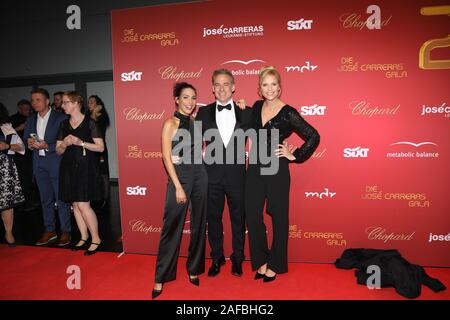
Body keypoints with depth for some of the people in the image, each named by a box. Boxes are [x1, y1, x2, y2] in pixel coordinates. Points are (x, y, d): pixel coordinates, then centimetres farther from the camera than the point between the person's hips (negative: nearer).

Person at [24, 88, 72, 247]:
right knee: (46, 199, 14)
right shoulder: (31, 120, 13)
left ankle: (66, 232, 11)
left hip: (57, 164, -6)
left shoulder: (61, 118, -6)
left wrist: (47, 146, -18)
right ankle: (50, 230, 25)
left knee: (62, 199, 0)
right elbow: (25, 139, 17)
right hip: (39, 165, 6)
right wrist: (29, 143, -5)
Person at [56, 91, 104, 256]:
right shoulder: (64, 124, 10)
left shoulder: (90, 123, -6)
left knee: (83, 205, -9)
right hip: (69, 168, 6)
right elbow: (58, 151, 11)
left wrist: (82, 143, -18)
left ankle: (96, 239, 6)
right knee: (75, 205, 10)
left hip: (86, 168, -6)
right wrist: (64, 144, -10)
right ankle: (84, 236, 25)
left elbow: (101, 147, -8)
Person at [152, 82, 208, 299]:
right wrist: (178, 186, -15)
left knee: (199, 224, 11)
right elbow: (166, 157, -9)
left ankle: (194, 269, 28)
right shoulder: (170, 123, -5)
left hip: (200, 175, 5)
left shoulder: (197, 120, 9)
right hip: (180, 176, -5)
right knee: (172, 226, 0)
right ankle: (161, 277, 15)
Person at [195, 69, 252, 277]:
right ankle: (217, 258, 32)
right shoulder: (204, 113, 2)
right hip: (212, 174, 1)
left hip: (237, 175, 0)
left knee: (238, 218, 13)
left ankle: (237, 258, 33)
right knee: (213, 218, 12)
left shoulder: (245, 112, 0)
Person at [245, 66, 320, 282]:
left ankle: (275, 264, 28)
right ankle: (261, 261, 28)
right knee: (252, 216, 7)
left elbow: (313, 136, -8)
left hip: (276, 170, -5)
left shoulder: (287, 113, -9)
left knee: (278, 217, 9)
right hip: (255, 168, 5)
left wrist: (295, 156, -7)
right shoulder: (256, 107, 7)